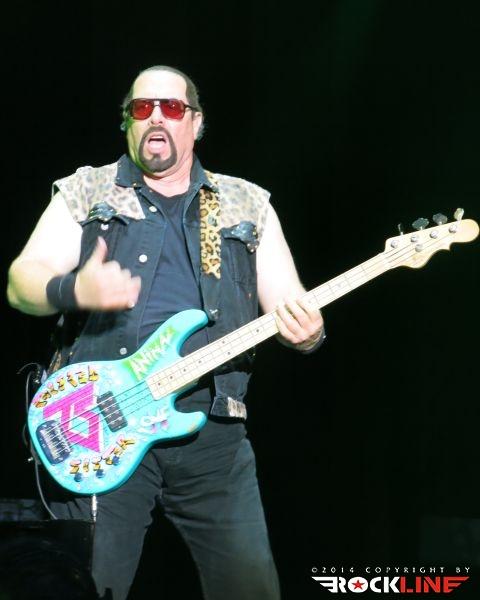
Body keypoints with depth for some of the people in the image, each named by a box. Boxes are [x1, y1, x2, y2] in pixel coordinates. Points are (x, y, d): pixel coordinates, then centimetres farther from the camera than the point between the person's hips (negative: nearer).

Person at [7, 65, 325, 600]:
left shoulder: (247, 205, 15)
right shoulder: (84, 192, 11)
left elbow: (288, 302, 10)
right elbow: (22, 281, 3)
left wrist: (305, 331, -14)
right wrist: (73, 290, -20)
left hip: (212, 428, 2)